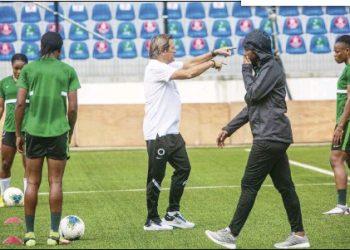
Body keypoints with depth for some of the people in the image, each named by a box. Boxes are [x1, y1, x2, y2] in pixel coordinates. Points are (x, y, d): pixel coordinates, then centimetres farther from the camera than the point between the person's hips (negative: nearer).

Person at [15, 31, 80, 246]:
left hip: (34, 132, 1)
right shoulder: (68, 71, 2)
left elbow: (20, 104, 0)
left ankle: (30, 234, 7)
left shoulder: (29, 69, 4)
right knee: (56, 182, 3)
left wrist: (18, 134, 7)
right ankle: (54, 234, 1)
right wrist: (70, 132, 12)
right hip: (58, 132, -1)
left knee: (32, 183, 6)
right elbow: (73, 107, -1)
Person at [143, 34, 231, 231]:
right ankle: (152, 220, 6)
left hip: (172, 132, 10)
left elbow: (190, 63, 21)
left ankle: (173, 214, 20)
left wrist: (214, 53, 10)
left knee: (184, 169, 12)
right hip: (158, 134, -10)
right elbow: (188, 73, -20)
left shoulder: (166, 66, 14)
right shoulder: (155, 68, -15)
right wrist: (212, 63, -9)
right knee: (156, 177, -3)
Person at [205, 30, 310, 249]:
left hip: (269, 138, -10)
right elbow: (251, 107, 25)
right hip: (274, 138, 10)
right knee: (284, 185, 10)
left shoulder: (272, 68, -9)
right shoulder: (263, 69, 21)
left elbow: (252, 95, -17)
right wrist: (228, 129, 23)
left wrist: (246, 71, -3)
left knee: (249, 185, -7)